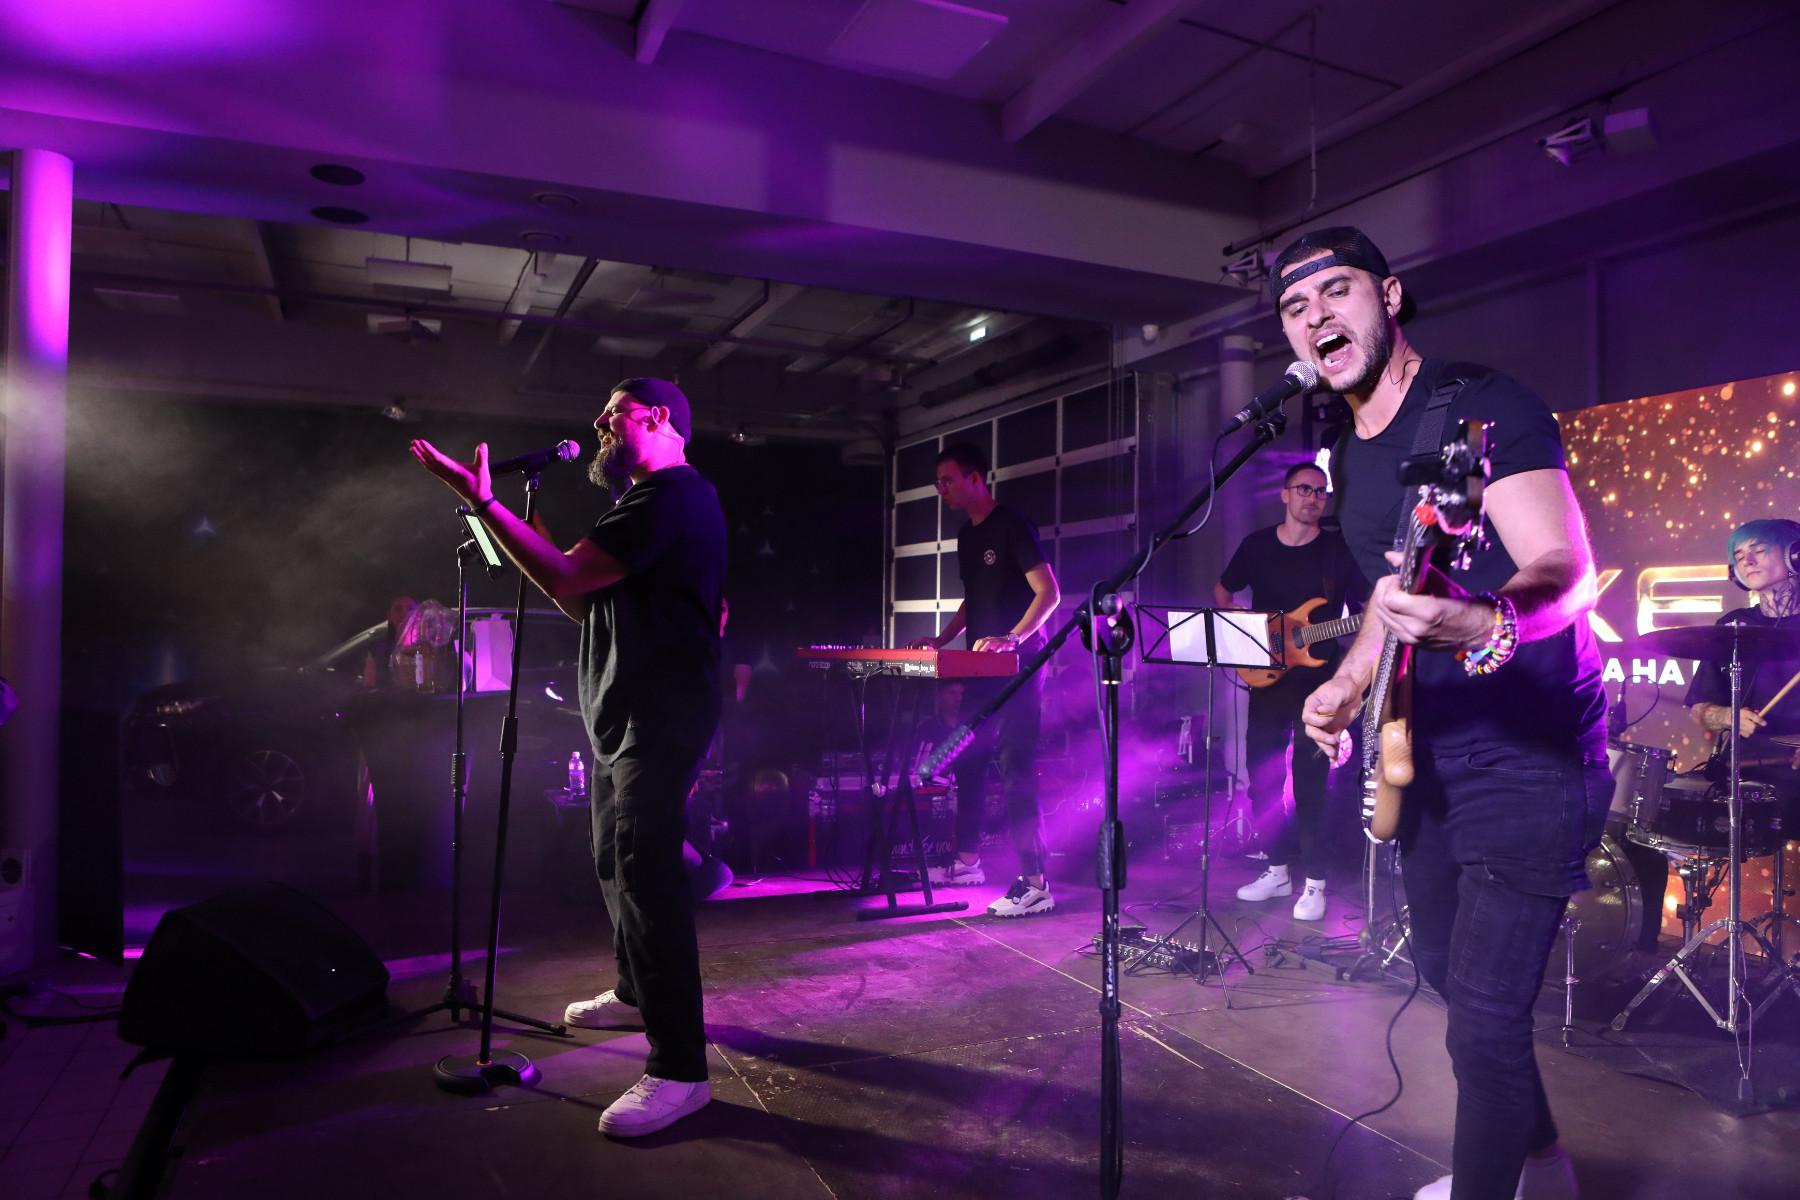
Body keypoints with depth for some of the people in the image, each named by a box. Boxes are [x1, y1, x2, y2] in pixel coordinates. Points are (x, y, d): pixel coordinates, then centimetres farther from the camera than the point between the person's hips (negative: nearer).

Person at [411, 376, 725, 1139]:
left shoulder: (672, 495, -14)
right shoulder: (650, 500, 22)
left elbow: (567, 578, -23)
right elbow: (585, 604, 21)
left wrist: (483, 503, -18)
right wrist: (537, 549, 10)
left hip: (658, 718, -11)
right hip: (623, 715, 11)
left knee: (645, 873, -14)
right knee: (616, 863, 20)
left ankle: (679, 1068, -10)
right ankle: (637, 992, 38)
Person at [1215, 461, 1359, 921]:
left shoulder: (1338, 549, -1)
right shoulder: (1257, 545, 7)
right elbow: (1221, 591, 18)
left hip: (1318, 677, -4)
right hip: (1266, 674, 4)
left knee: (1310, 779, -6)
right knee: (1262, 773, 8)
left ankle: (1315, 882, 6)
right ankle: (1278, 869, 23)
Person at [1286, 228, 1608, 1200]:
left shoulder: (1481, 405, -16)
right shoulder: (1348, 453, 9)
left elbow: (1566, 567, -27)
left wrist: (1480, 627, -49)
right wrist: (1346, 685, 6)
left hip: (1528, 755, -9)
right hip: (1429, 752, 9)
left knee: (1483, 1021, -10)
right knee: (1444, 968, 21)